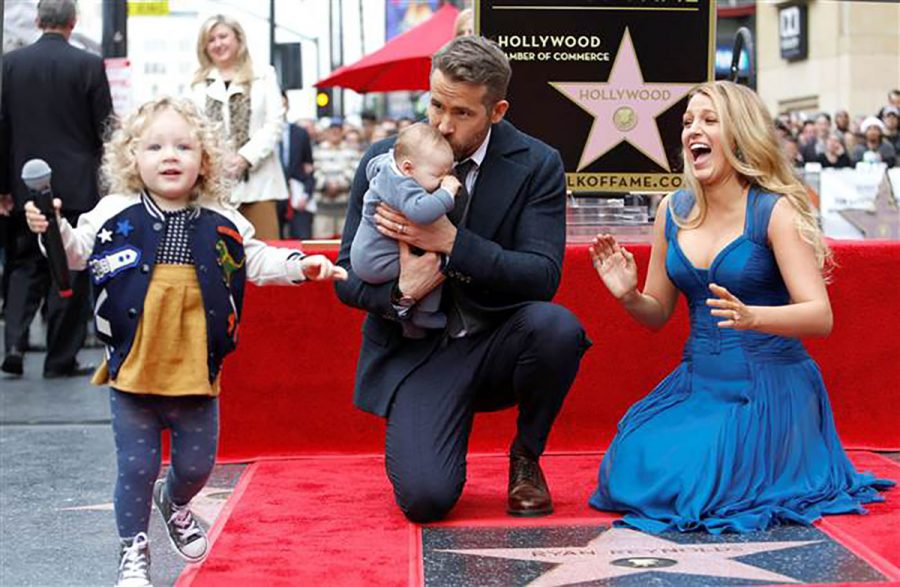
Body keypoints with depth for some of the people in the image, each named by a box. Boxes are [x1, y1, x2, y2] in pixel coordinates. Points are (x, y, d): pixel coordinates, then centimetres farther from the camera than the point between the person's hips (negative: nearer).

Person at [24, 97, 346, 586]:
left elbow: (258, 260, 11)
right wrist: (52, 228, -14)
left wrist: (301, 265, -2)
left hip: (196, 375, 2)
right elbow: (76, 252, 4)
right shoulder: (115, 215, -2)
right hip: (132, 371, -2)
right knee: (137, 466, 4)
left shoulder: (222, 223, 2)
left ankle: (174, 503, 48)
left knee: (197, 463, 13)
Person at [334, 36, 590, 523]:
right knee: (425, 498, -22)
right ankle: (414, 434, 18)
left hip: (500, 343, 1)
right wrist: (401, 292, -22)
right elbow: (349, 277, 0)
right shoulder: (383, 161, -3)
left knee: (558, 327, -34)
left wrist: (451, 241, -26)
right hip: (417, 350, -1)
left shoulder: (537, 165, -6)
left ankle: (525, 458, -3)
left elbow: (543, 276, -16)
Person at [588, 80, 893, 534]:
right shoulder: (673, 211, 4)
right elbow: (658, 313, 13)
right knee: (632, 474, -12)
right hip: (697, 383, 5)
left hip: (769, 389, -5)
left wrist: (749, 317, -37)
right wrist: (628, 296, -9)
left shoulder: (774, 210, -12)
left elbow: (820, 316, -19)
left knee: (701, 486, -20)